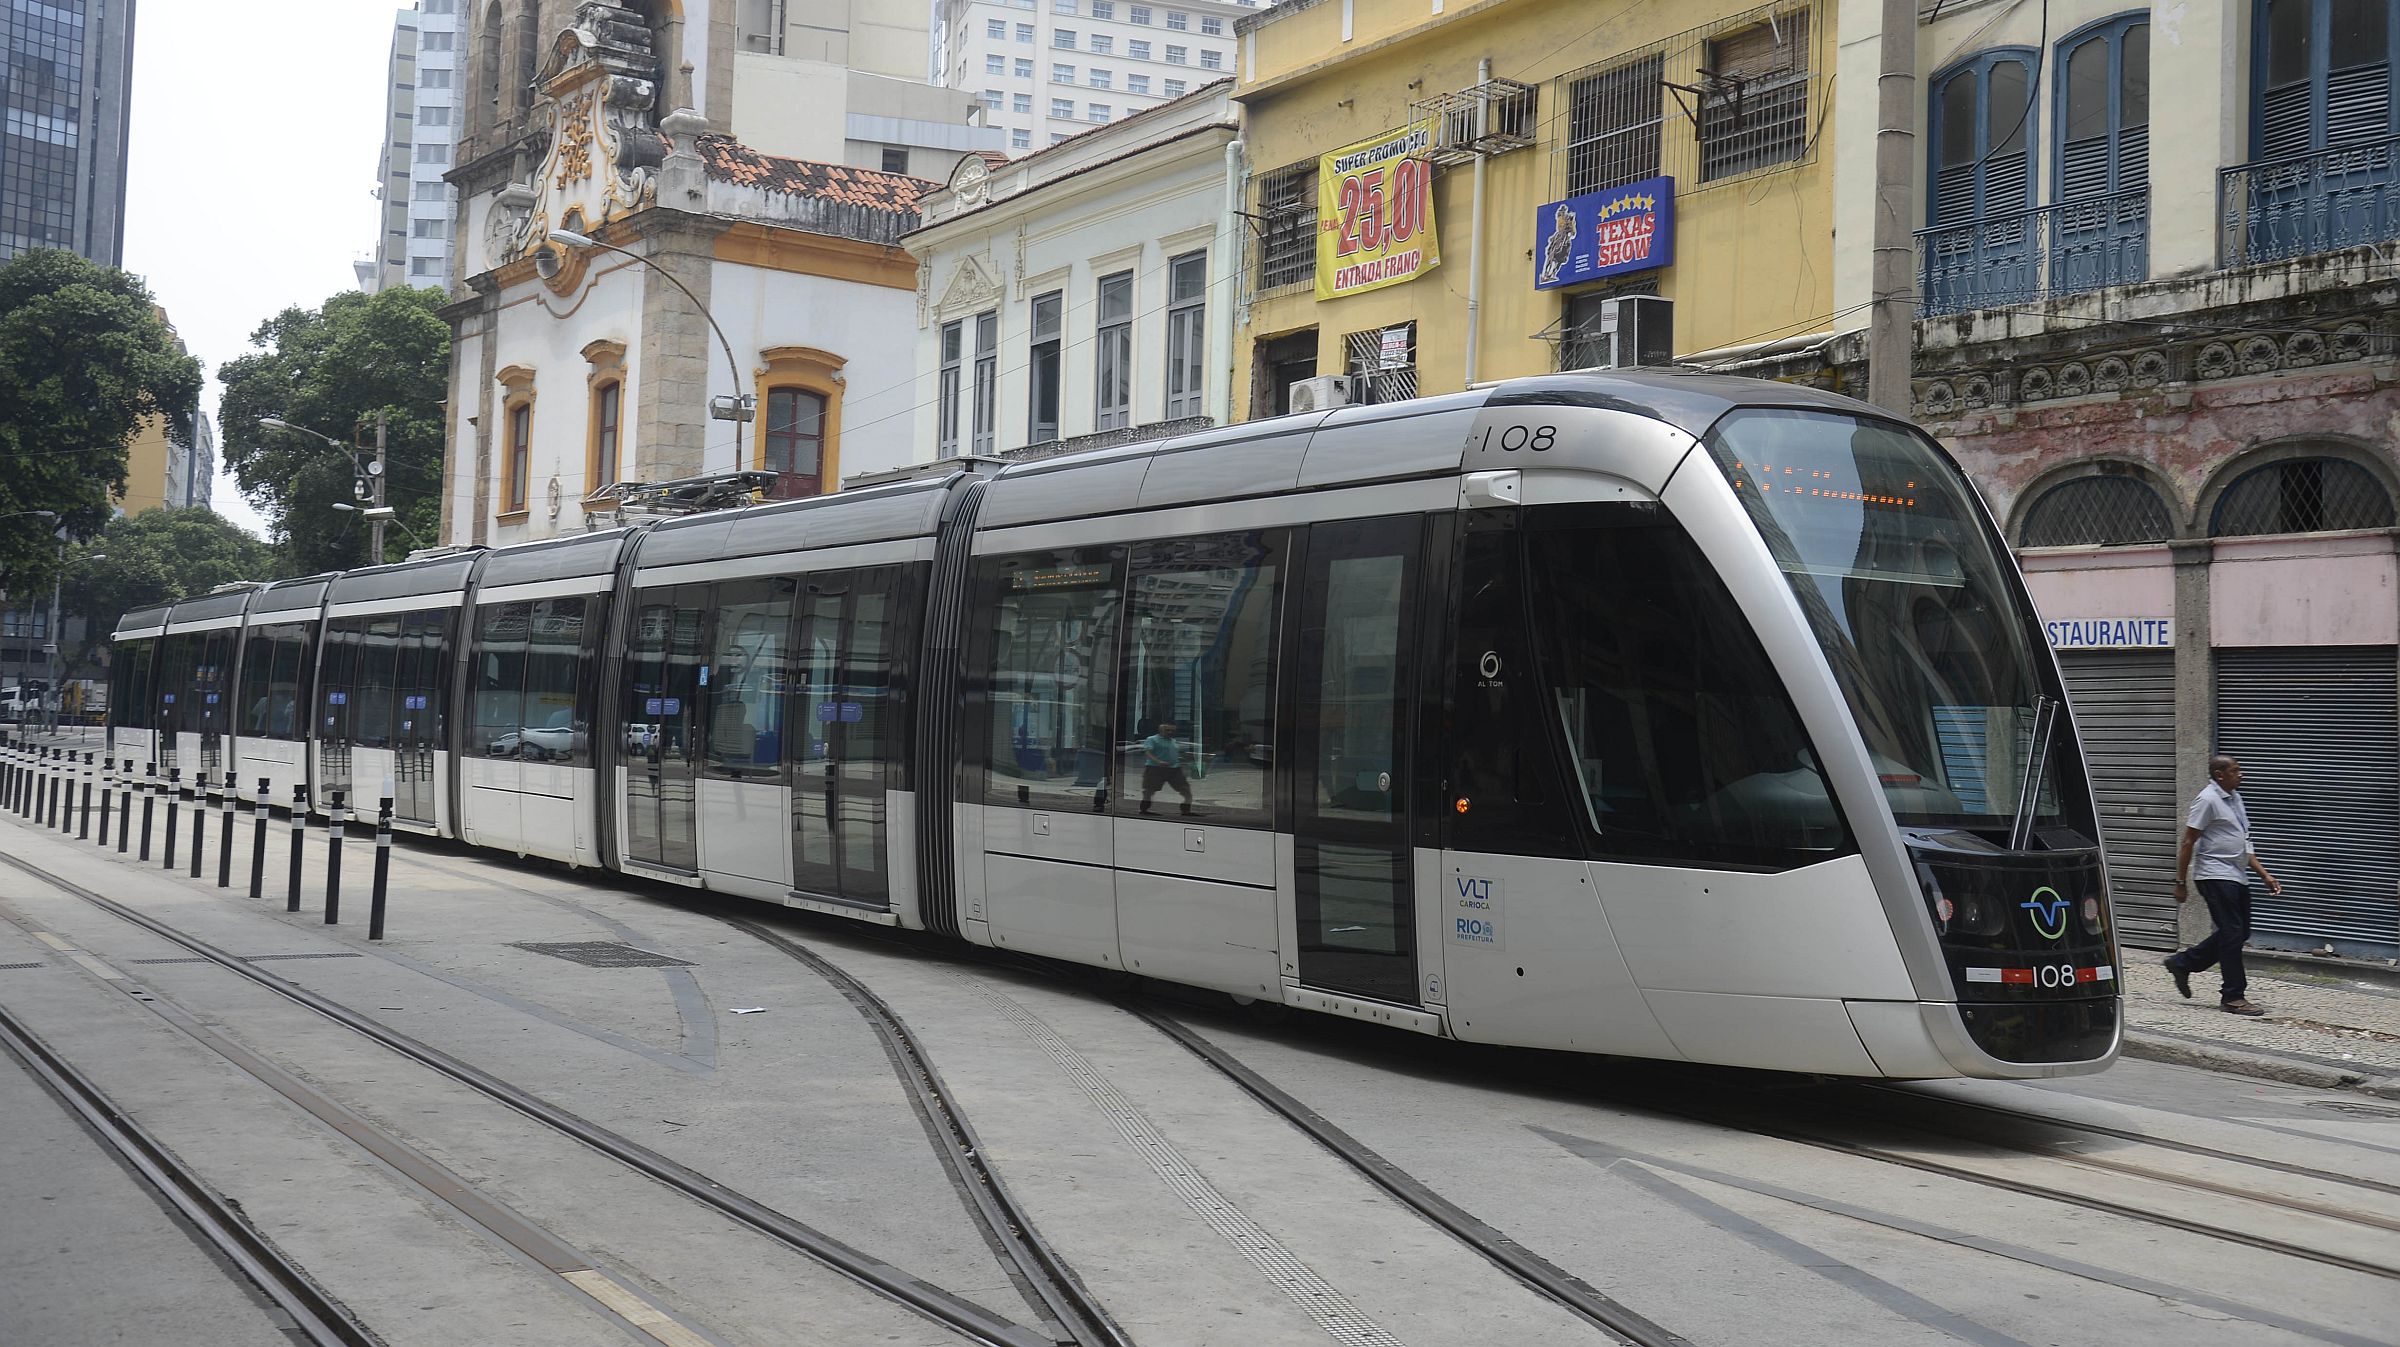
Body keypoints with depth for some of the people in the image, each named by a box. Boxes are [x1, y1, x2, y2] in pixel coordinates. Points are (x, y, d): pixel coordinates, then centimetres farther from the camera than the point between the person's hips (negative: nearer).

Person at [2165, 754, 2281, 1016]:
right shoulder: (2207, 800, -11)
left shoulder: (2234, 798, 16)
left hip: (2236, 877, 9)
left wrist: (2264, 875, 15)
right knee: (2232, 933, -8)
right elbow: (2188, 842, -13)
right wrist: (2181, 882, -14)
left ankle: (2182, 963, 22)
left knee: (2239, 932, 11)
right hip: (2215, 875, -9)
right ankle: (2234, 997, -1)